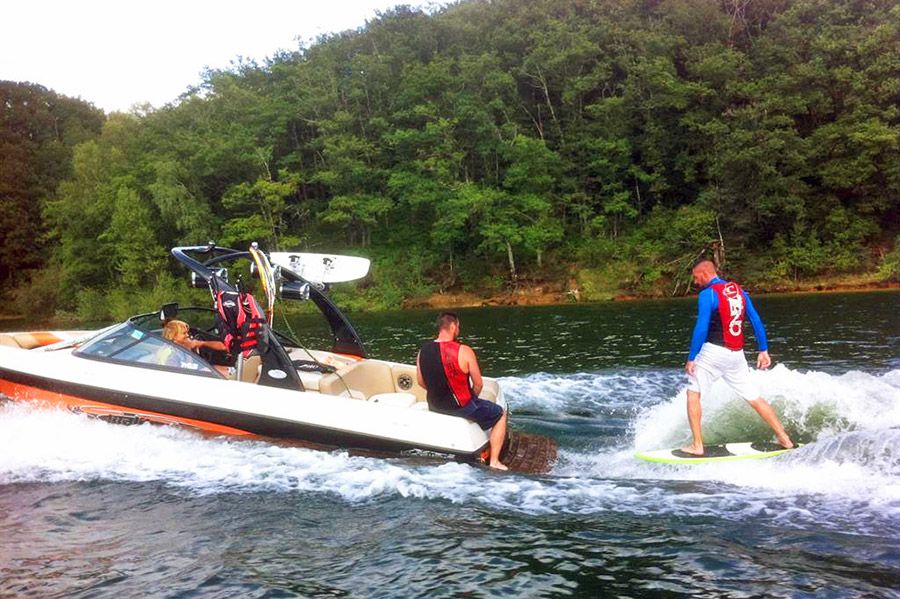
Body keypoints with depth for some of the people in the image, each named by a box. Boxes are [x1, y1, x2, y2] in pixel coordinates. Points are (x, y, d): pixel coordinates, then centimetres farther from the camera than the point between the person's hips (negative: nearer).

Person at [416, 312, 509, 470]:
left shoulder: (423, 351, -5)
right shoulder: (464, 351, -20)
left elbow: (421, 382, 7)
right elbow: (478, 384, -12)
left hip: (434, 406, 6)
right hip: (461, 407, -6)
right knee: (501, 414, 19)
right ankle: (494, 461, 16)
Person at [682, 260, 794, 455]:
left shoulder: (707, 294, -10)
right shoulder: (739, 290, 11)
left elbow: (701, 328, -16)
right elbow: (756, 321, 11)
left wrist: (691, 358, -13)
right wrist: (763, 350, 14)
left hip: (714, 352, -7)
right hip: (737, 354, 7)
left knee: (693, 394, 5)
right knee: (754, 398, 14)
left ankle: (697, 445, 0)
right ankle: (785, 439, 19)